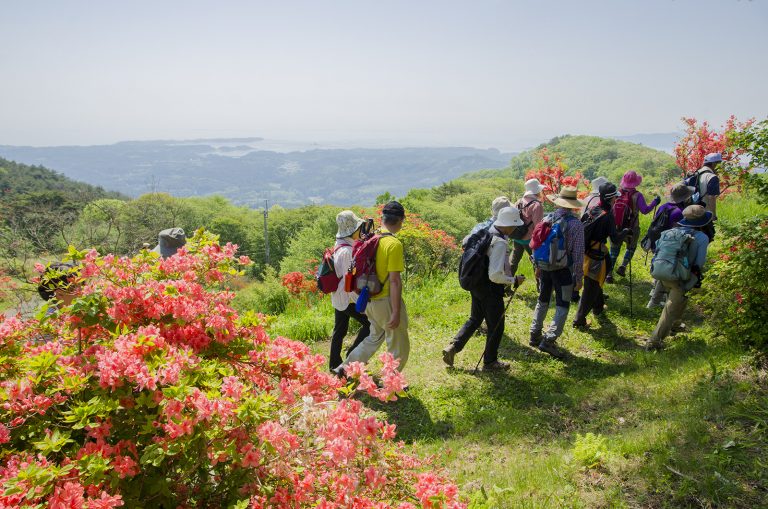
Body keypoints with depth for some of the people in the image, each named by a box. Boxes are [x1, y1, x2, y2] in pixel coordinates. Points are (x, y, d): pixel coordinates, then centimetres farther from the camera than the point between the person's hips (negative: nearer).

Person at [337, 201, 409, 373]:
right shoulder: (394, 244, -19)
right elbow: (395, 281, -21)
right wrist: (396, 312, -18)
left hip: (371, 299, 8)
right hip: (386, 301, -8)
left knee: (375, 337, 28)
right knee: (399, 348, 8)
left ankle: (345, 367, 30)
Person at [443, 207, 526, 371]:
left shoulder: (487, 233, 0)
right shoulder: (500, 243, -26)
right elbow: (495, 275, -29)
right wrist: (514, 281, -14)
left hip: (477, 284, 8)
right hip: (491, 290, -8)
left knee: (475, 319, 25)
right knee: (496, 326, 11)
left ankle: (453, 347, 17)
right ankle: (490, 362, 27)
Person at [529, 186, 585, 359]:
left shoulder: (547, 219, 0)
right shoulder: (576, 224, -13)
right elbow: (578, 253, -12)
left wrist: (538, 266, 20)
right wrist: (579, 277, -3)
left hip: (545, 267, 5)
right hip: (564, 270, -5)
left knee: (542, 301, 20)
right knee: (562, 306, 3)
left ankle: (535, 335, 27)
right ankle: (549, 340, -7)